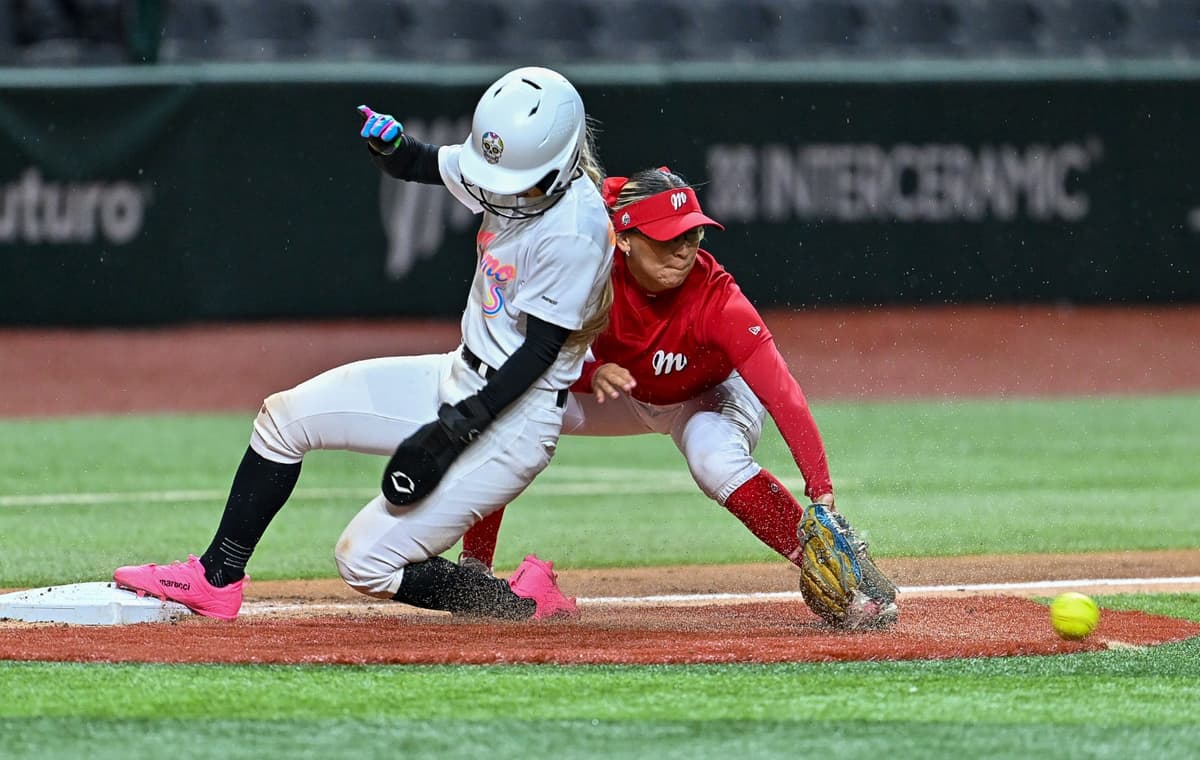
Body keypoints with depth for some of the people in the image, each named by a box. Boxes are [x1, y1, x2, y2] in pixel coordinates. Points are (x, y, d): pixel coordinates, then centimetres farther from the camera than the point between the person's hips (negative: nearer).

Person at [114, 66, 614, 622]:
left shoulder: (574, 231, -26)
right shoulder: (508, 169, -2)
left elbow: (540, 352, -24)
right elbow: (415, 165, 13)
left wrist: (455, 429, -25)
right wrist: (388, 143, -11)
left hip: (510, 416, -9)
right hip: (459, 379, 9)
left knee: (365, 561, -10)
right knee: (285, 417, 6)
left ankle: (525, 602, 2)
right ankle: (216, 580, 14)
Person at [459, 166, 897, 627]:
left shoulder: (716, 299, -38)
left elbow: (781, 395, -43)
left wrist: (821, 493, -52)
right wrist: (591, 373, -45)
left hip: (710, 398, -4)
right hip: (624, 396, 4)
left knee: (715, 458, -38)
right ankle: (472, 570, 0)